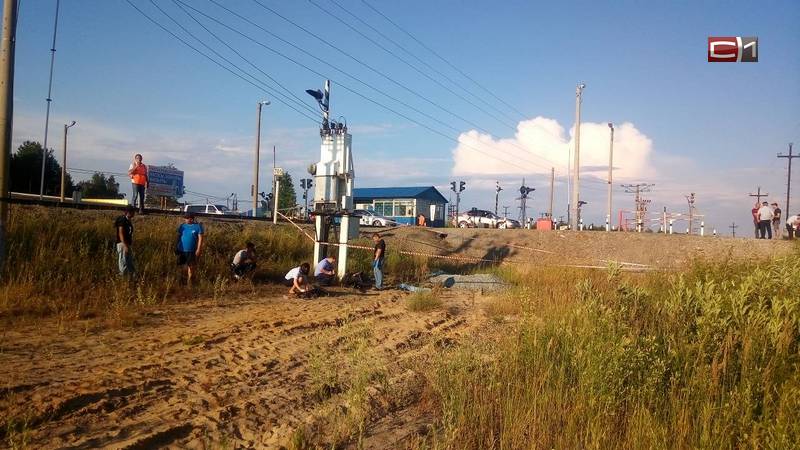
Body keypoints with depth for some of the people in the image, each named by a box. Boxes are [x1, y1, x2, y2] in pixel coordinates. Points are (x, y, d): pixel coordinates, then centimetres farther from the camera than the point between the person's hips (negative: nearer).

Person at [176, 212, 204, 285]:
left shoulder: (198, 226, -7)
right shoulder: (182, 226, 2)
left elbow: (200, 238, -7)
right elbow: (179, 237, 9)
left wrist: (198, 250, -12)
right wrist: (177, 248, 7)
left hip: (192, 251, -3)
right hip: (181, 250, 3)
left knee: (191, 266, 4)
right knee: (181, 265, 10)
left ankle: (189, 280, 17)